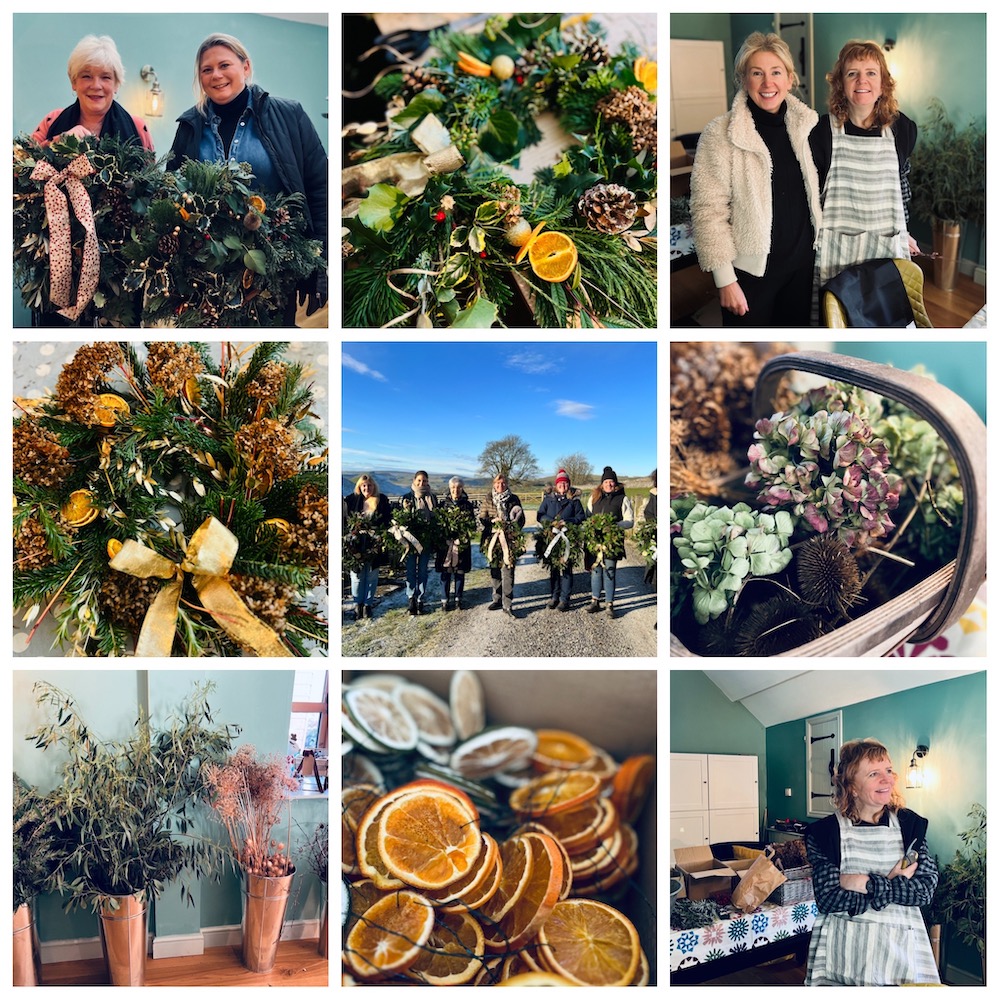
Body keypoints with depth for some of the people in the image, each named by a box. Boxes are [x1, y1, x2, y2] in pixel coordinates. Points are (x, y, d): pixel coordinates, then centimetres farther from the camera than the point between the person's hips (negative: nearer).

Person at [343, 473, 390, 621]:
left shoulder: (382, 500, 1)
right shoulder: (352, 499, 2)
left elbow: (387, 521, 1)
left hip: (375, 543, 0)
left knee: (372, 574, 6)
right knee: (357, 574, 3)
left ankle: (368, 604, 15)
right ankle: (357, 604, 12)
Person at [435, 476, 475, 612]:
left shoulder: (468, 505, 6)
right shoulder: (444, 504, 5)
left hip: (462, 543, 1)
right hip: (446, 542, -1)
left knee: (460, 573, 6)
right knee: (445, 572, 0)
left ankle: (458, 599, 16)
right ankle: (445, 600, 7)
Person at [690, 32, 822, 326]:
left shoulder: (807, 123, 2)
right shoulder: (721, 133, -14)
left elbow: (816, 192, 13)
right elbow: (708, 211, -14)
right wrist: (725, 279, -16)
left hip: (801, 261, 5)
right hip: (751, 267, -5)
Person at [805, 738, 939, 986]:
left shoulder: (910, 824, 1)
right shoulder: (825, 832, -6)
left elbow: (926, 889, -8)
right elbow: (827, 898, -14)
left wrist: (866, 884, -15)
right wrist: (891, 884, -14)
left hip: (900, 945, 2)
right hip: (842, 948, -2)